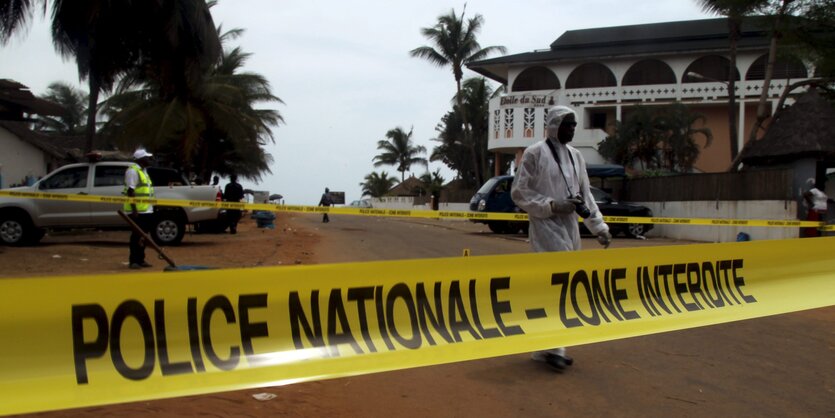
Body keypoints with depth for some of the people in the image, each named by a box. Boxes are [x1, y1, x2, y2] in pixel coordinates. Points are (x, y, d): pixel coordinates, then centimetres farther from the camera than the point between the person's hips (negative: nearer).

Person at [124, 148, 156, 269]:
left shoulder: (143, 171, 19)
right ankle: (133, 261, 0)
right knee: (136, 236, -5)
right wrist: (134, 209, -23)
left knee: (143, 236, 12)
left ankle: (140, 259, 20)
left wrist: (151, 207, 21)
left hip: (146, 210, 9)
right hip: (137, 211, -9)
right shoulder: (133, 171, -11)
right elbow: (130, 191, -17)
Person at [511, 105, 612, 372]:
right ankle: (551, 347, -7)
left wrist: (599, 226, 11)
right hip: (547, 226, -7)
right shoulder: (535, 153, -6)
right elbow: (519, 192, -8)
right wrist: (552, 206, -16)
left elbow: (585, 194, 19)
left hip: (570, 227, 7)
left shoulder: (576, 156, 15)